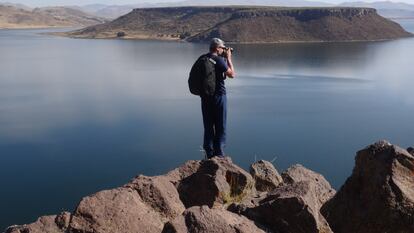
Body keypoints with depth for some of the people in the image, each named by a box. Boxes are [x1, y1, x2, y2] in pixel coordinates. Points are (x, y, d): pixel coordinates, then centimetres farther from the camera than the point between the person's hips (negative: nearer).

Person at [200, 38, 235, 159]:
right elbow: (232, 74, -8)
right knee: (220, 126, 5)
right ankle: (218, 153, 6)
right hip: (218, 96, -6)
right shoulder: (219, 60, -17)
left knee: (208, 125, 13)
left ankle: (209, 152, 18)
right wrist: (228, 58, -2)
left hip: (205, 96, 7)